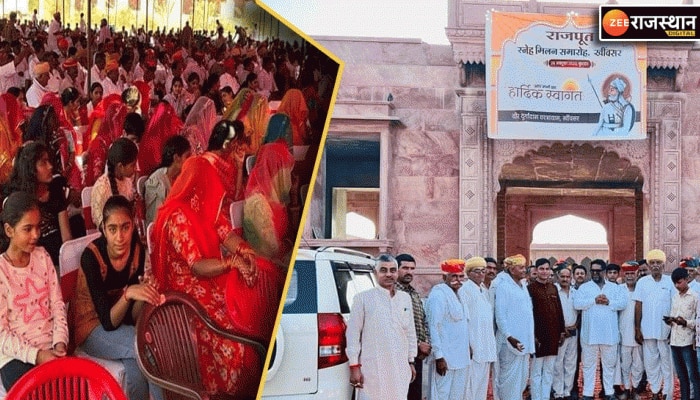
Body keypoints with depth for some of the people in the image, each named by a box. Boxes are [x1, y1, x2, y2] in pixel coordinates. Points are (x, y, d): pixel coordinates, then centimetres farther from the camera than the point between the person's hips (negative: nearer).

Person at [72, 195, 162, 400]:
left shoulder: (137, 249, -11)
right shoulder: (92, 256, -25)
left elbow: (131, 316, -5)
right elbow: (108, 322, -24)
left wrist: (144, 295, -26)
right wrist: (128, 294, -42)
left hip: (120, 322, 4)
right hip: (92, 328, -4)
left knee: (137, 368, -28)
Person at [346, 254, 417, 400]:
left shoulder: (405, 298, 11)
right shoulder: (363, 298, -3)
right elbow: (353, 334, -4)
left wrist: (411, 362, 18)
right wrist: (354, 366, -7)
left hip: (400, 370, 5)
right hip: (373, 370, -5)